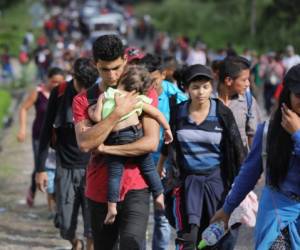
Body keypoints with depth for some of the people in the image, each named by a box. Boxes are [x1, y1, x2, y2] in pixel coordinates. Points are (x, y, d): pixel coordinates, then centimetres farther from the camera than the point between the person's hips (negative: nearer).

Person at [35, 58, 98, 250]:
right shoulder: (59, 94, -2)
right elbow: (46, 132, 4)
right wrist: (41, 168, 3)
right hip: (66, 169, 1)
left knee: (93, 229, -5)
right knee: (66, 228, 6)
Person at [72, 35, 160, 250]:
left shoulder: (143, 95, 1)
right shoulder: (83, 100, 3)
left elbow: (151, 143, -10)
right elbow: (85, 143, -13)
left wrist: (105, 149, -11)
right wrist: (118, 112, -18)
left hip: (135, 188, -3)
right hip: (100, 190, 3)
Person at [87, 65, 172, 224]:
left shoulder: (105, 96, 5)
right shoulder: (139, 100, 9)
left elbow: (97, 118, -1)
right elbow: (157, 114, 13)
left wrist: (91, 110, 19)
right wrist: (167, 129, 26)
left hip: (115, 139, -1)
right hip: (136, 135, 1)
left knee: (114, 173, 3)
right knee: (148, 168, 16)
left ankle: (112, 207, -3)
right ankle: (159, 196, 24)